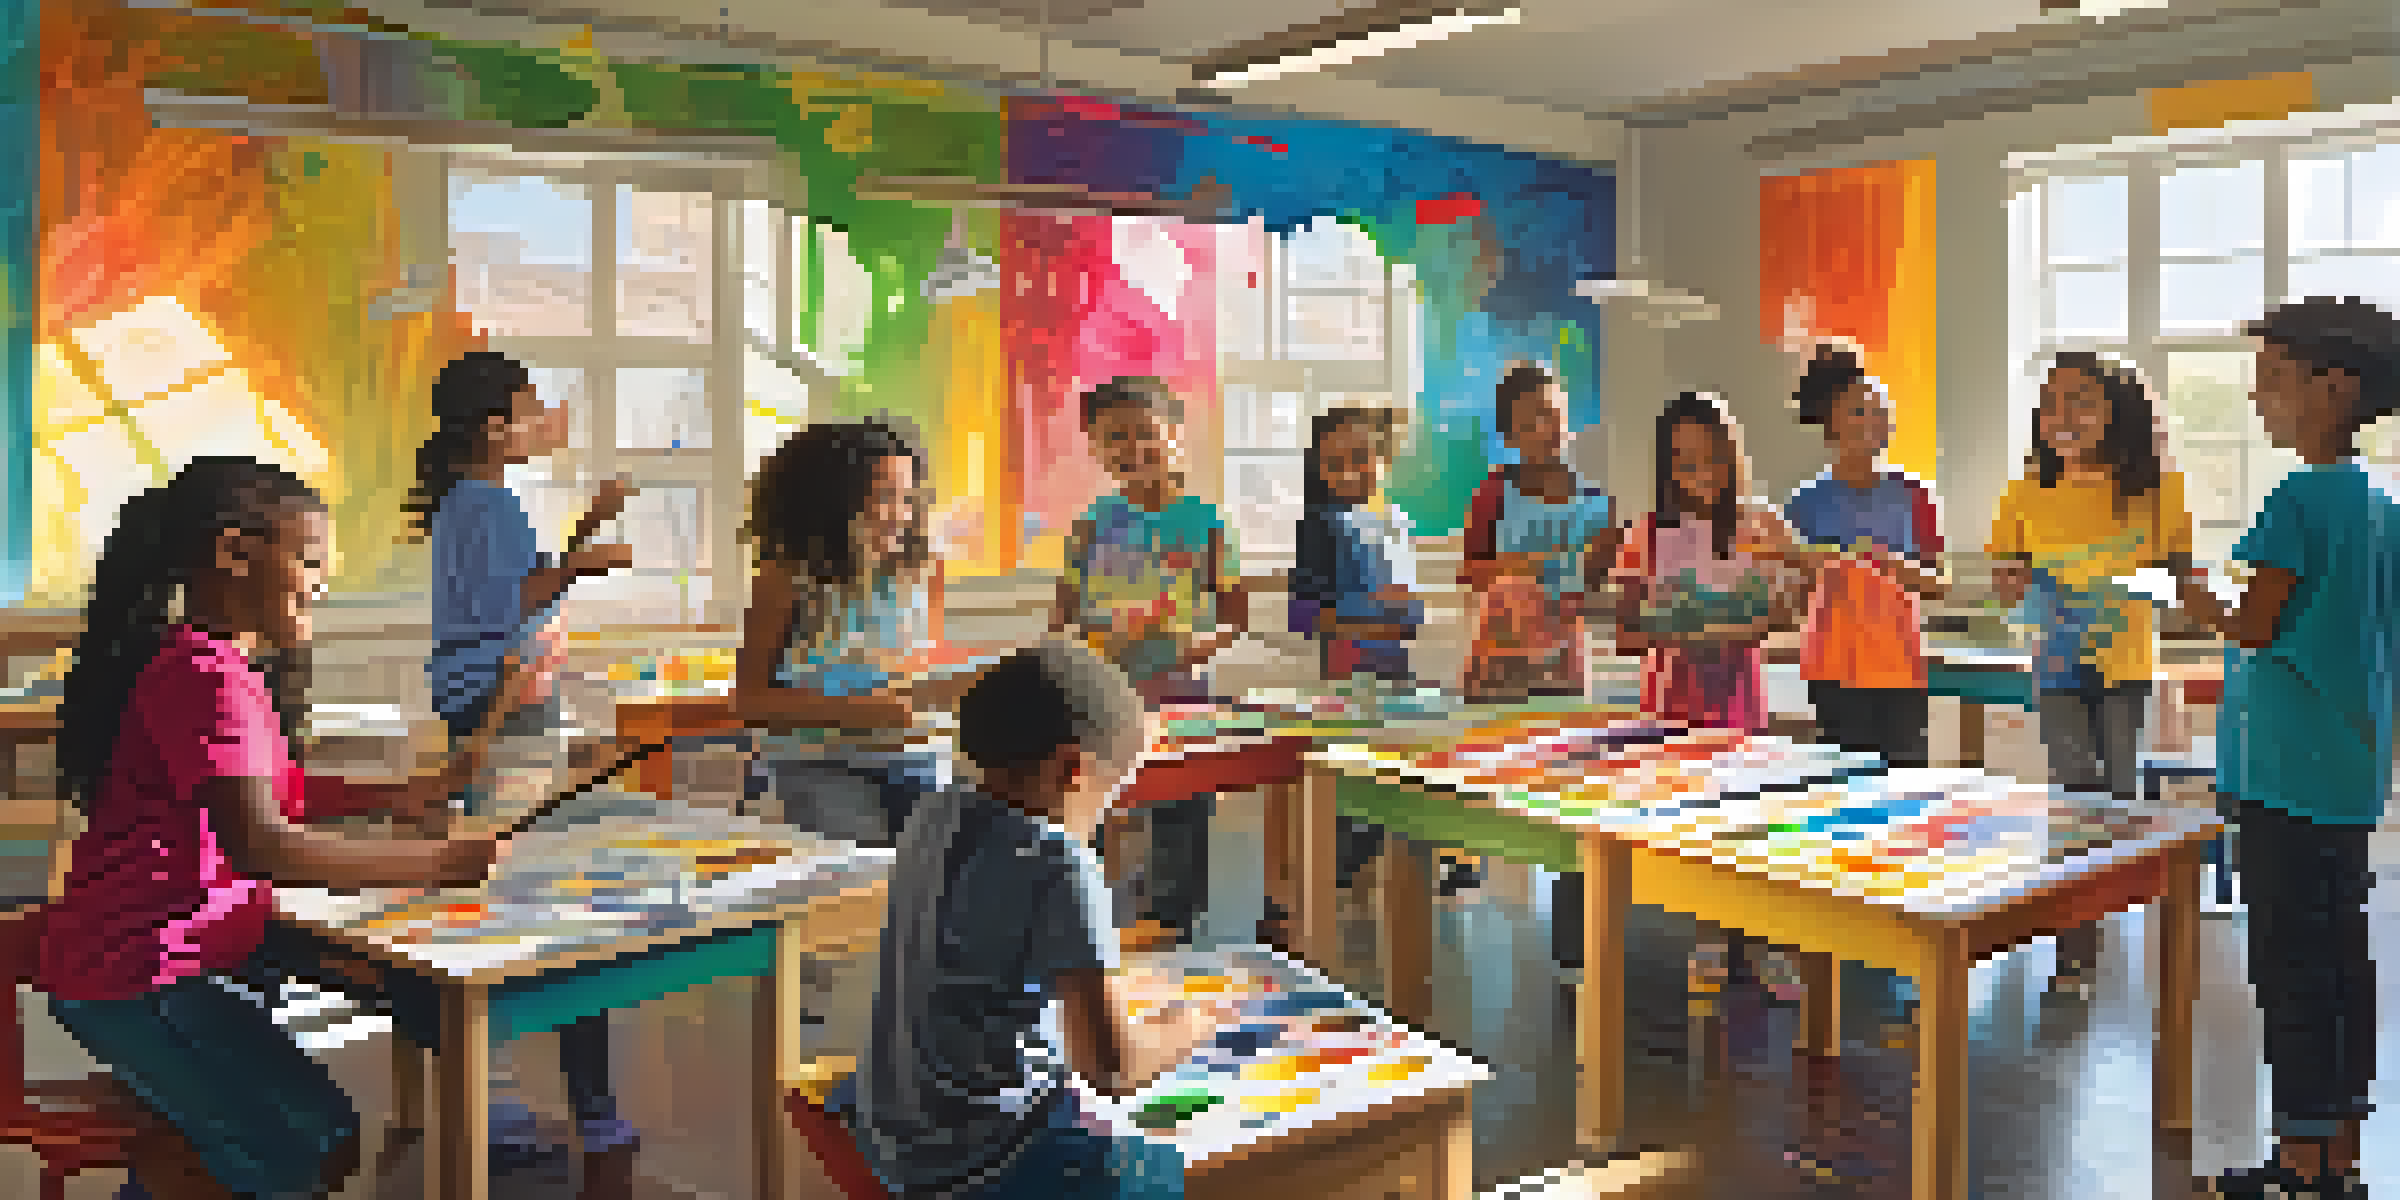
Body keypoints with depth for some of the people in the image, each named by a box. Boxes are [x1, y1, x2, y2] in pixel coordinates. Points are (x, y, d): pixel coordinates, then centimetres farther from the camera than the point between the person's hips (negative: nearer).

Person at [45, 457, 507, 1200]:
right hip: (137, 978, -10)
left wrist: (391, 799, 8)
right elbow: (259, 846, -35)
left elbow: (269, 791, 21)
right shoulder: (208, 676, -24)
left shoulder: (223, 664, 11)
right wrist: (433, 863, -35)